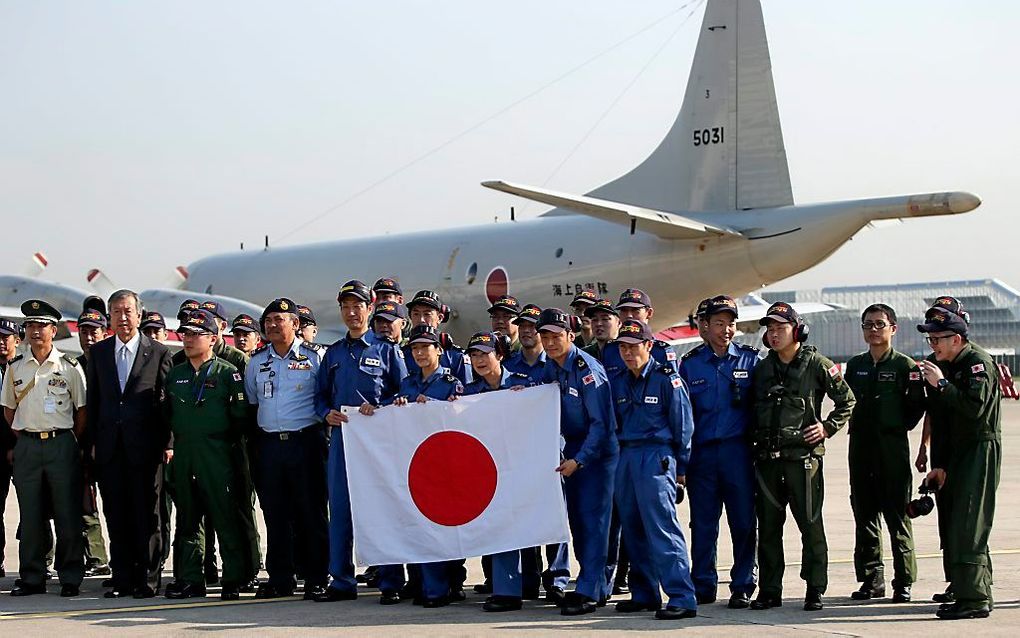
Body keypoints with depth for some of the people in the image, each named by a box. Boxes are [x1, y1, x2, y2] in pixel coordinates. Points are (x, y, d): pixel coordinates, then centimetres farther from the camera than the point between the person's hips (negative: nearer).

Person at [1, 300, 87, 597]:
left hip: (62, 442, -2)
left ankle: (71, 578, 5)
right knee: (30, 514, 5)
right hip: (26, 446, 2)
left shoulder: (70, 366, 0)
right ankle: (32, 578, 12)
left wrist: (71, 443, 2)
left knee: (68, 514, -1)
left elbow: (82, 411, 5)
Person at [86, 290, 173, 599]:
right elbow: (93, 399, 12)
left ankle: (148, 578, 6)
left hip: (145, 446, -3)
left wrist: (167, 443, -5)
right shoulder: (98, 352, 11)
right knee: (116, 515, 6)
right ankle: (122, 578, 12)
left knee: (147, 514, 0)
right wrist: (92, 441, 6)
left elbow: (166, 400, 0)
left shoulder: (158, 352, 1)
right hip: (109, 446, 3)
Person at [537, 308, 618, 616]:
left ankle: (588, 593, -10)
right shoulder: (550, 367, 3)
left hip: (598, 449, -8)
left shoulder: (587, 369, -19)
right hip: (571, 446, 8)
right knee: (575, 516, 8)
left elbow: (600, 421, -19)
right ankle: (596, 585, 18)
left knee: (592, 517, -9)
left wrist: (579, 460, -22)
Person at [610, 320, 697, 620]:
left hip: (656, 457, -7)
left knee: (662, 527, -13)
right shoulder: (618, 383, 13)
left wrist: (681, 467, -2)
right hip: (625, 458, 7)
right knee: (633, 528, 9)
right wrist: (619, 458, 12)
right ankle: (644, 594, 18)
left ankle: (682, 598, -14)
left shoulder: (667, 379, -5)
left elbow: (683, 425, -3)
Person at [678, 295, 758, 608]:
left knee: (743, 521, 0)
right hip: (701, 452, 1)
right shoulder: (690, 363, 8)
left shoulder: (750, 359, 6)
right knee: (703, 523, 5)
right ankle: (704, 586, 14)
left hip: (738, 451, -1)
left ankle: (742, 586, 9)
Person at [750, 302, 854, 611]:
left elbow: (847, 400, 4)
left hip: (803, 455, -5)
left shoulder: (817, 364, -2)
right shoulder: (761, 369, 12)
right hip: (767, 457, 5)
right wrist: (754, 436, 10)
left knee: (810, 524, -1)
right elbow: (752, 409, 23)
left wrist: (828, 427, -5)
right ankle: (770, 590, 15)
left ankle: (815, 590, 7)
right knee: (768, 525, 8)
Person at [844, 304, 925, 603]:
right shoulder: (855, 365, 12)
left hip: (892, 447, -5)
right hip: (861, 446, 5)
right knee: (864, 515, 7)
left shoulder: (905, 366, -2)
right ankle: (871, 579, 14)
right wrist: (859, 427, 9)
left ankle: (903, 582, 2)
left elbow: (917, 405, -3)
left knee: (897, 516, -3)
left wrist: (898, 428, -3)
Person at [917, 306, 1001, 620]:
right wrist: (939, 464, 13)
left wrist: (941, 385, -22)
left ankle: (974, 598, -11)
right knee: (954, 526, 9)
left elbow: (975, 407, -26)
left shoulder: (978, 362, -11)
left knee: (967, 528, -13)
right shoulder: (942, 366, 14)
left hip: (981, 450, -9)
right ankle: (972, 593, 16)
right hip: (958, 453, 9)